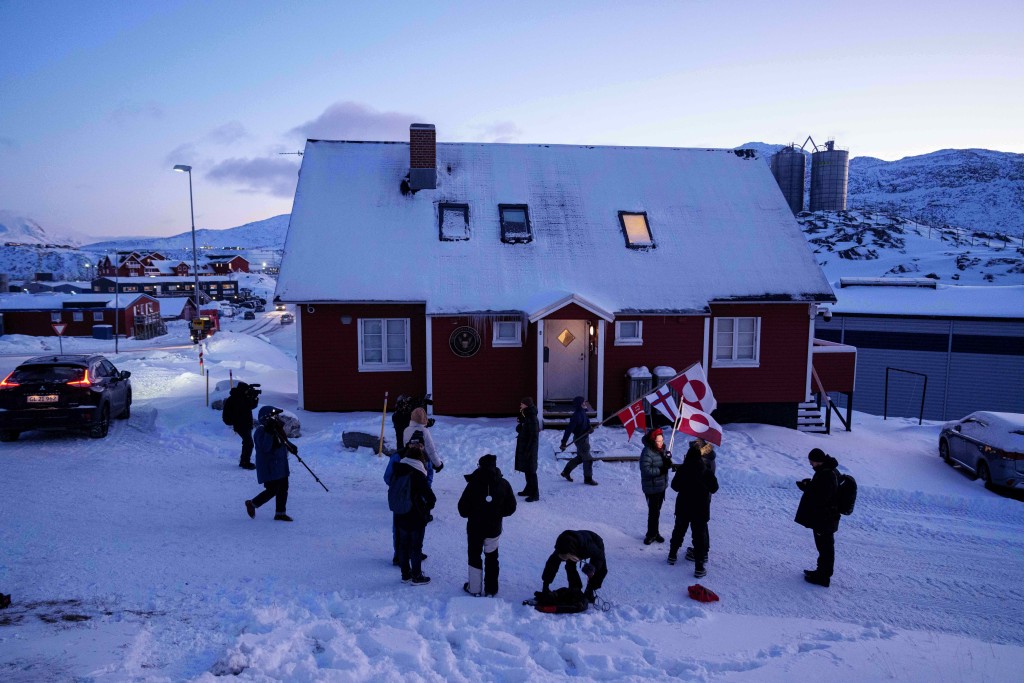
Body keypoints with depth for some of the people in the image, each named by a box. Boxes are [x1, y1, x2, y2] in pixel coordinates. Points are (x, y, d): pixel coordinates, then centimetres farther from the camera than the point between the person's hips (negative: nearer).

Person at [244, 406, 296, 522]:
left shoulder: (277, 429, 9)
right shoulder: (261, 432, -18)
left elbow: (284, 441, 24)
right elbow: (265, 448, -30)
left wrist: (292, 447, 8)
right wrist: (269, 433, -38)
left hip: (281, 466, 9)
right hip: (269, 468, -9)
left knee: (283, 488, 9)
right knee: (272, 490, -6)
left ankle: (281, 513, 19)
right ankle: (252, 504, 17)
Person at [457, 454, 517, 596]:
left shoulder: (473, 484, -21)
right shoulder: (504, 484, -12)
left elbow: (463, 509, -15)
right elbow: (510, 508, -3)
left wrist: (472, 514, 6)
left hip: (474, 528, -2)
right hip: (494, 529, 2)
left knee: (474, 557, 18)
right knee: (492, 559, 18)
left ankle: (474, 588, 26)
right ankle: (491, 590, 26)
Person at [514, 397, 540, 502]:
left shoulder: (532, 419, -20)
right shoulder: (524, 417, 8)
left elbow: (534, 436, -21)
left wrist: (528, 451, -21)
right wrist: (519, 428, 0)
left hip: (529, 449, -9)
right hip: (523, 447, 9)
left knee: (531, 471, -4)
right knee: (526, 469, 19)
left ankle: (535, 494, 3)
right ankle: (529, 489, 32)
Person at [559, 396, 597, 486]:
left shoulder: (583, 413, 6)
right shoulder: (577, 415, -23)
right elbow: (569, 429, -25)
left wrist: (590, 429, -12)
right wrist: (564, 442, -27)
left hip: (584, 438, 10)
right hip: (580, 439, -10)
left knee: (580, 457, 22)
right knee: (588, 459, -2)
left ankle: (566, 472, 34)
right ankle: (588, 479, 11)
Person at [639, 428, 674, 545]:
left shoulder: (663, 449, 1)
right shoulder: (647, 452, -22)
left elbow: (666, 464, 9)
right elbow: (645, 469, -25)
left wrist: (668, 463, -15)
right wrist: (660, 470, -30)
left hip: (662, 485, 7)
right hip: (651, 487, -7)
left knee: (657, 510, 19)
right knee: (653, 511, 0)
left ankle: (655, 533, 33)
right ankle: (651, 534, 17)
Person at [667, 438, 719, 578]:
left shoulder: (682, 469, -9)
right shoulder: (707, 470, -15)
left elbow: (675, 486, 0)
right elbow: (714, 488, -4)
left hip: (683, 507, 3)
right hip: (700, 508, -3)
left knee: (678, 531, 21)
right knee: (699, 535, 4)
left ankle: (672, 555, 34)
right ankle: (699, 567, 4)